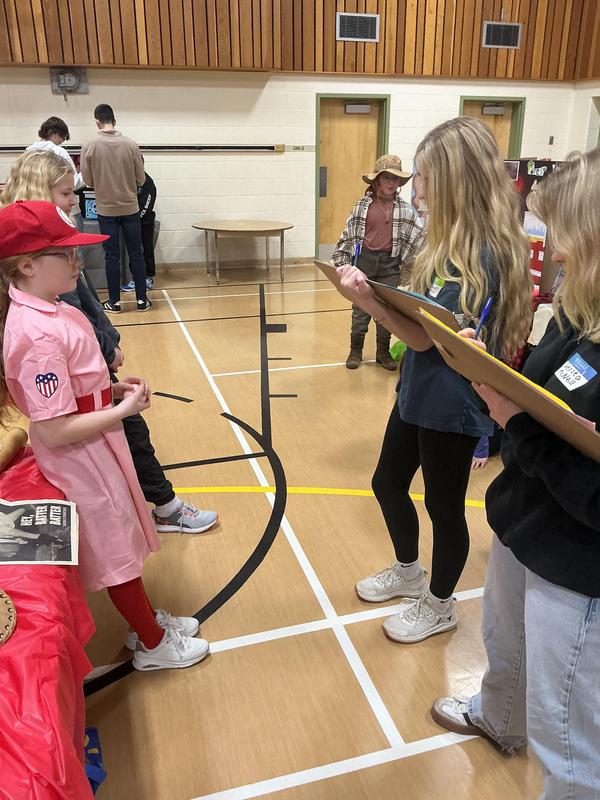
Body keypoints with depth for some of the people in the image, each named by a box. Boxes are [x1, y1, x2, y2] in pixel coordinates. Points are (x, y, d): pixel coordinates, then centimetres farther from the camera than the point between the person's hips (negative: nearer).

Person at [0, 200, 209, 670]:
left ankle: (148, 617, 45)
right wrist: (122, 410, -22)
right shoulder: (39, 335, -29)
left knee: (120, 541, 24)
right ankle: (153, 644, 32)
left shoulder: (44, 310, 1)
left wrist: (112, 388, 1)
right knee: (115, 552, 10)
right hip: (81, 459, -9)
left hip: (92, 452, 9)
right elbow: (53, 431, -28)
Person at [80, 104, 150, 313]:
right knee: (136, 254, 8)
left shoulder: (89, 147, -7)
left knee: (112, 256, 7)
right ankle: (142, 299, 11)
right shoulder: (131, 144, -6)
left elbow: (88, 181, -1)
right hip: (130, 208, 1)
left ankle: (114, 302, 12)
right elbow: (141, 179, 0)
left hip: (106, 210, 0)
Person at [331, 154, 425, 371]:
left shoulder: (405, 209, 1)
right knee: (360, 307, 6)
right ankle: (355, 351, 21)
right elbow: (348, 235, 2)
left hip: (389, 263, 1)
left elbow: (420, 234, 4)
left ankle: (383, 352, 23)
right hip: (364, 260, -1)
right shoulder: (362, 205, -2)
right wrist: (341, 263, 0)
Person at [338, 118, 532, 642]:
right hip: (419, 393, 9)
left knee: (444, 506, 11)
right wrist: (375, 295, 0)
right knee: (388, 484, 21)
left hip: (452, 406, -9)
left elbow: (427, 337, -24)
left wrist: (369, 302, -33)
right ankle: (408, 571, 48)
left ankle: (439, 605, 36)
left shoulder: (483, 255, -23)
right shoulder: (458, 242, 6)